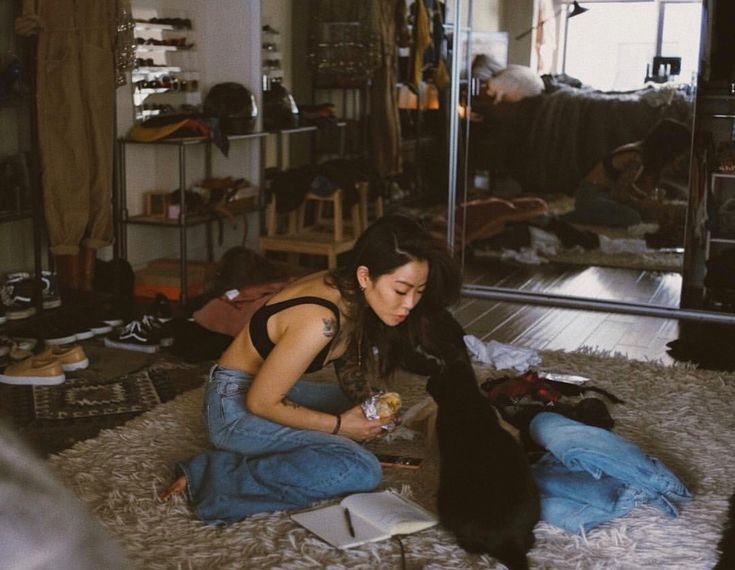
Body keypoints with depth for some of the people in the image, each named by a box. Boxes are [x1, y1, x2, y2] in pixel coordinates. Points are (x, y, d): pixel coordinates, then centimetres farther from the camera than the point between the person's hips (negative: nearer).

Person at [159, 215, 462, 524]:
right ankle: (223, 474, -17)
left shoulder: (347, 292, -5)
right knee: (362, 471, -21)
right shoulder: (320, 321, -30)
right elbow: (260, 403, -22)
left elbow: (348, 361, 14)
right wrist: (338, 426, -13)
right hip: (237, 405, -9)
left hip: (272, 387, 9)